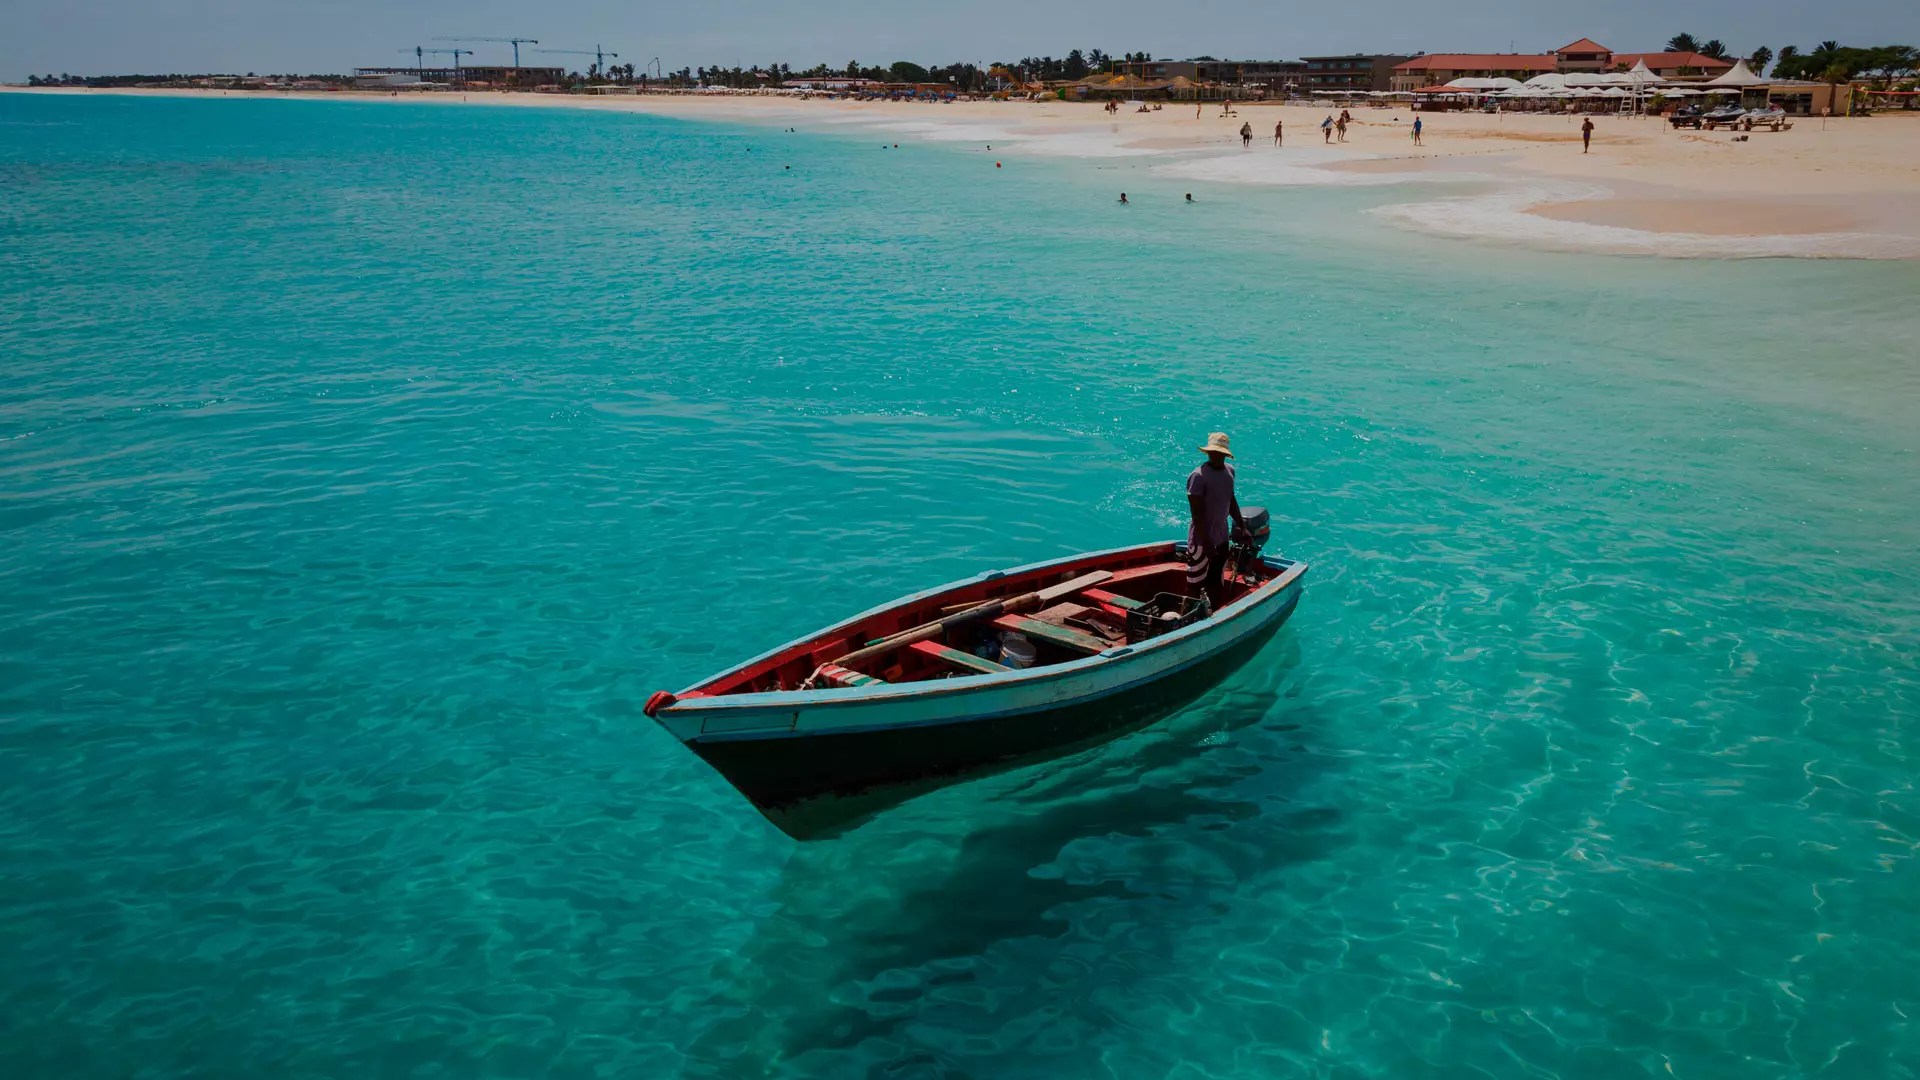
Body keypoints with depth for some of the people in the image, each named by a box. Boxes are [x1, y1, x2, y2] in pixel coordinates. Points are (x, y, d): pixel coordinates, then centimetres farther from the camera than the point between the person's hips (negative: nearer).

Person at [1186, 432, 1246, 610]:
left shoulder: (1229, 471, 5)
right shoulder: (1198, 476, -19)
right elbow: (1197, 512, -21)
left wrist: (1241, 526, 20)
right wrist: (1205, 542, -23)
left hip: (1221, 538, 7)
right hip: (1201, 540, -7)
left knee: (1216, 581, 19)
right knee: (1195, 583, 1)